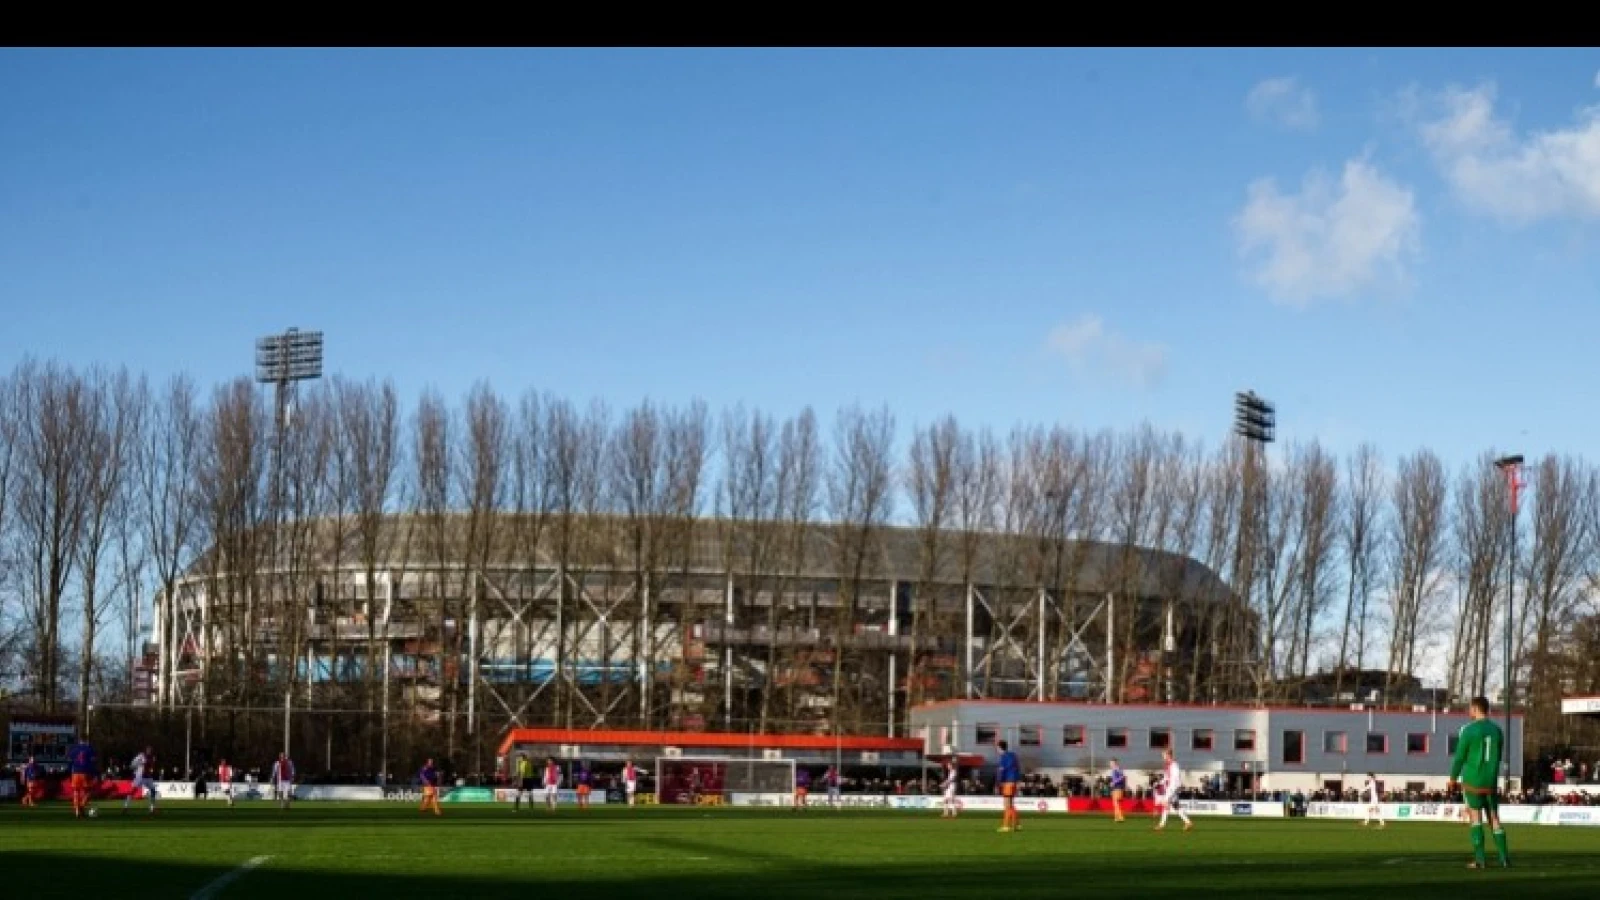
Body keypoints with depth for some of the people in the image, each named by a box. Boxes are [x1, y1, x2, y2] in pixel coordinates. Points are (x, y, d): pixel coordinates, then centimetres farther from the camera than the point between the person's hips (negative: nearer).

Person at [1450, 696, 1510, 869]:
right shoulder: (1497, 730, 7)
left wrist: (1453, 778, 7)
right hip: (1491, 782, 4)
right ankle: (1504, 858, 3)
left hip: (1472, 781, -4)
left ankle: (1479, 859, -5)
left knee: (1476, 816, 0)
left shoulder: (1468, 730, -9)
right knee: (1494, 818, 9)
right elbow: (1498, 757, 16)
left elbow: (1460, 756, -6)